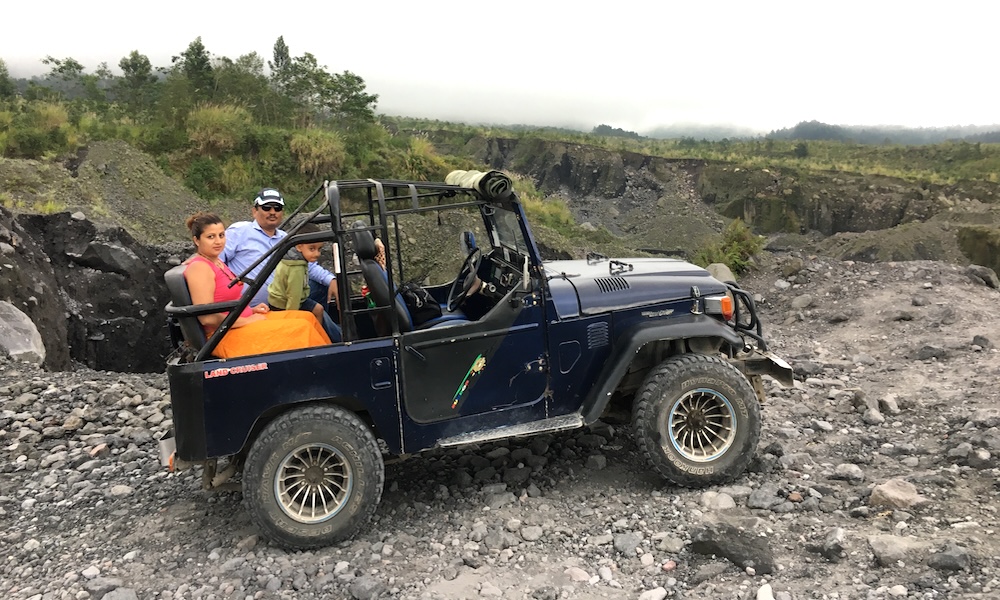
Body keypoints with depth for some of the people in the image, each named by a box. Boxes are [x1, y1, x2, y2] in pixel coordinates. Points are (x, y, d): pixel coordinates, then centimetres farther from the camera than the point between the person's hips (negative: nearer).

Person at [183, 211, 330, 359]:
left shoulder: (217, 262, 13)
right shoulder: (199, 267, -16)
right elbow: (207, 317, -23)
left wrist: (251, 310, 7)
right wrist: (247, 320, -16)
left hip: (244, 321, 10)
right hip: (227, 335, -10)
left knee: (307, 317, 4)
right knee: (301, 328, -16)